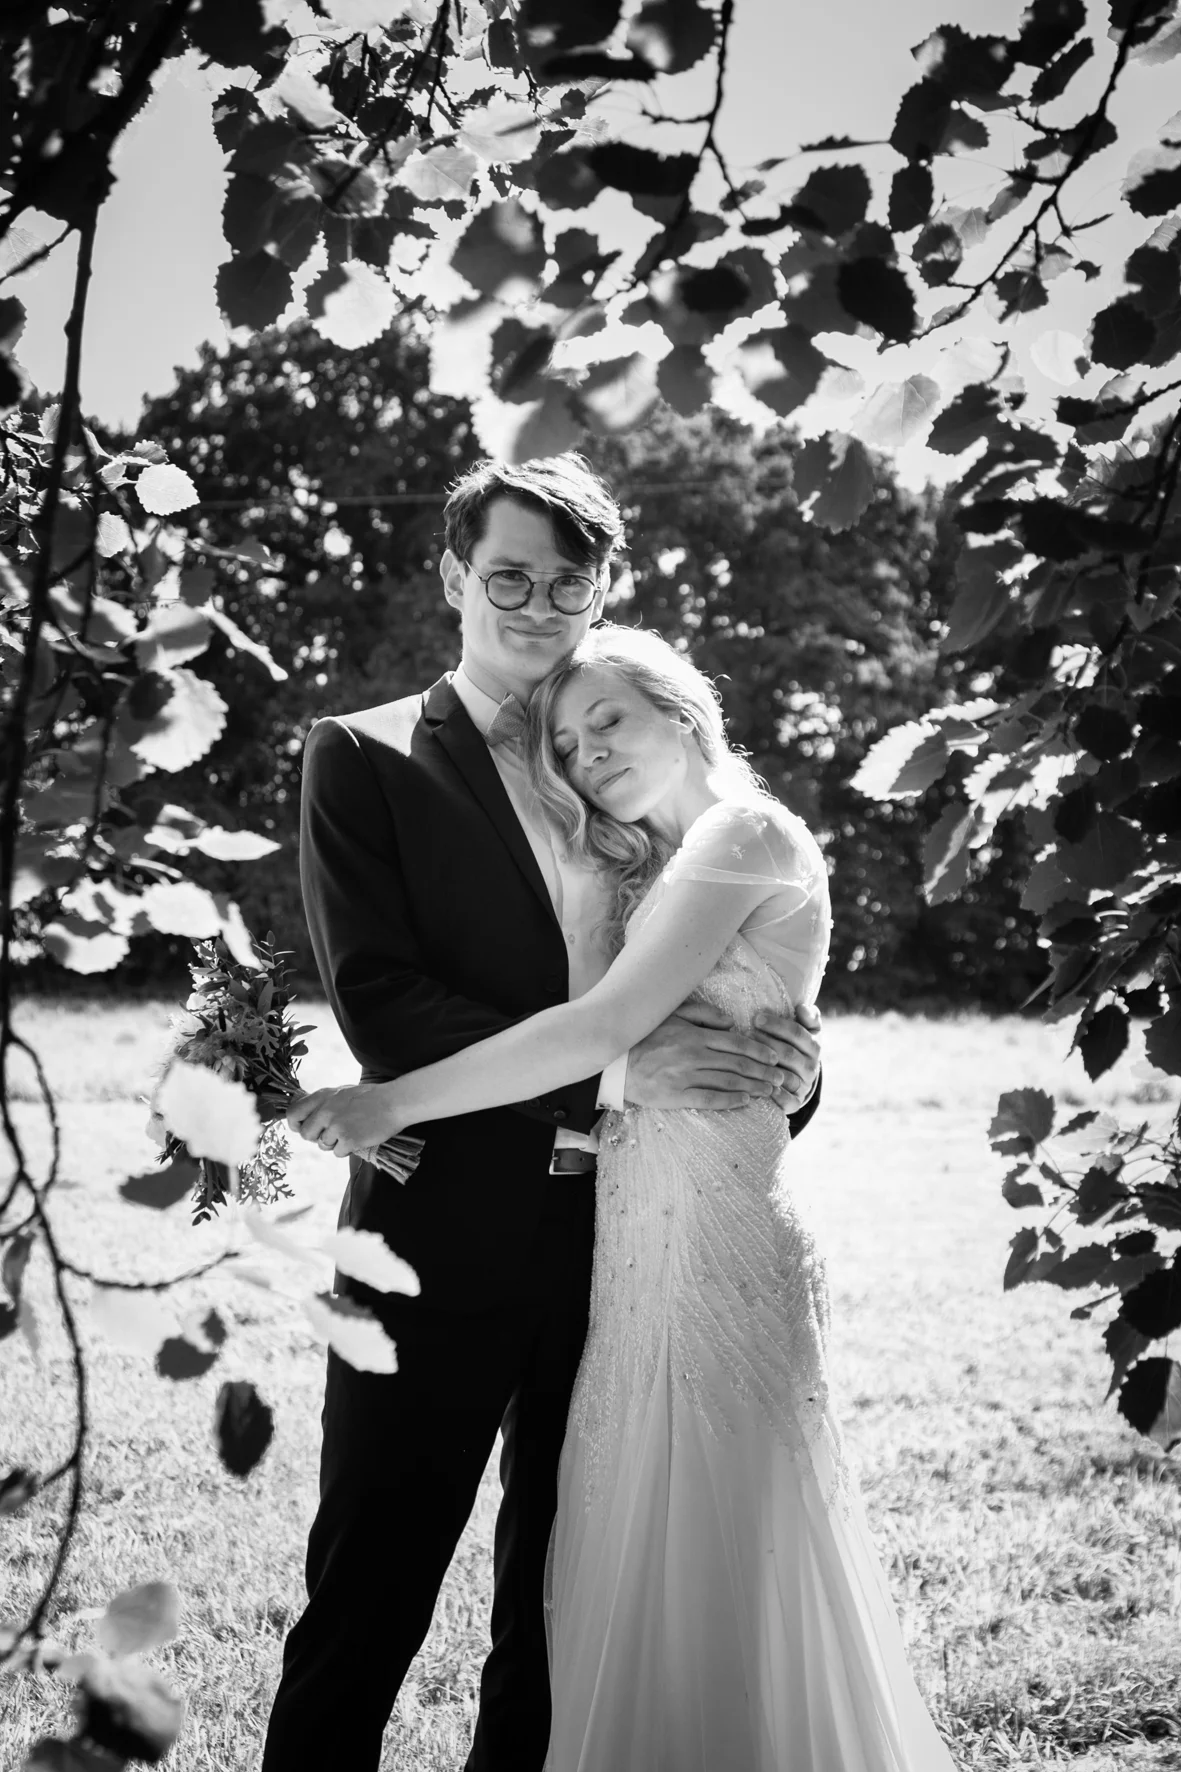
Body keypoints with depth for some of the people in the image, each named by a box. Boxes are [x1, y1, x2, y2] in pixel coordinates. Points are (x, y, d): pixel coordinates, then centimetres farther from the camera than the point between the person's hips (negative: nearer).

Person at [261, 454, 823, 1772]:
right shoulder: (365, 758, -1)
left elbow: (712, 981, 12)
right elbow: (377, 1000, -13)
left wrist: (783, 1065, -11)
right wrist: (609, 1068, -20)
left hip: (620, 1244, 5)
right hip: (447, 1237, -4)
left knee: (562, 1616, 15)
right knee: (364, 1614, 2)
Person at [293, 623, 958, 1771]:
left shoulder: (742, 833, -8)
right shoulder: (654, 871, 21)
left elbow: (606, 1025, -17)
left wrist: (393, 1102, -16)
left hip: (706, 1232, -8)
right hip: (648, 1233, 8)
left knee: (705, 1567, 0)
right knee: (652, 1562, 14)